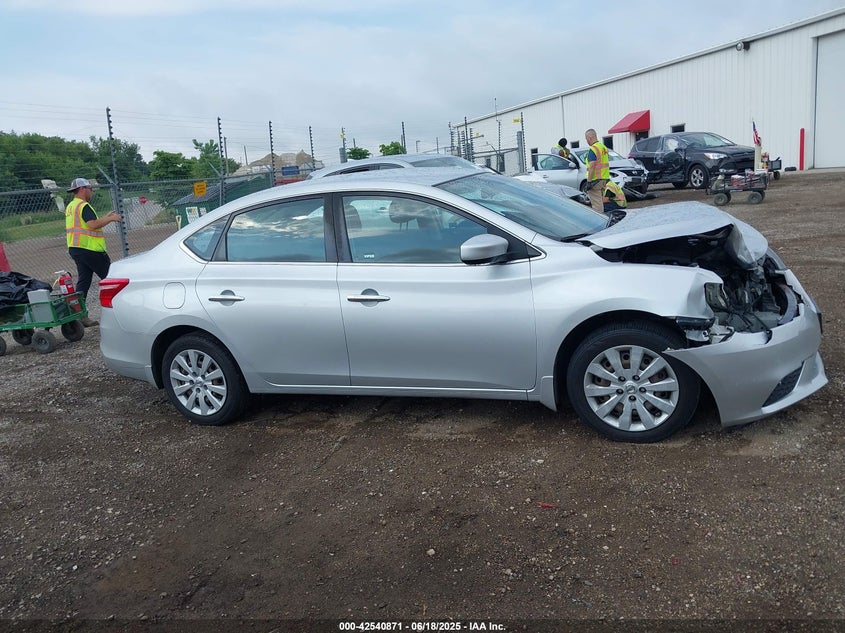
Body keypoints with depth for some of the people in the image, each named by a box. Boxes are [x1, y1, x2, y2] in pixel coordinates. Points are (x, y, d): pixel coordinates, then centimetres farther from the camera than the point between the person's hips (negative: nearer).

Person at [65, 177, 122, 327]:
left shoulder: (70, 206, 18)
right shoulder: (83, 206, -13)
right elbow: (93, 224, -25)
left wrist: (104, 218, 21)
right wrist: (111, 219, -15)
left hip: (75, 248, 10)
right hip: (89, 248, -10)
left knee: (83, 281, 8)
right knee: (109, 277, 1)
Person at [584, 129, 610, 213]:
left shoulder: (593, 149, -15)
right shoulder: (603, 147, 15)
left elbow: (592, 166, -21)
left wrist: (589, 181, -20)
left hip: (596, 180, -9)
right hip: (604, 178, 9)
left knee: (596, 203, -7)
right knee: (601, 201, 17)